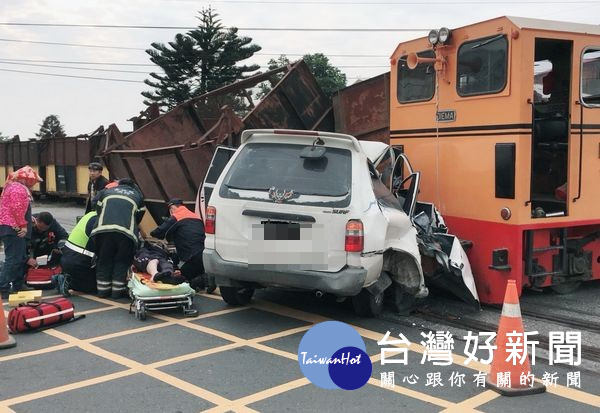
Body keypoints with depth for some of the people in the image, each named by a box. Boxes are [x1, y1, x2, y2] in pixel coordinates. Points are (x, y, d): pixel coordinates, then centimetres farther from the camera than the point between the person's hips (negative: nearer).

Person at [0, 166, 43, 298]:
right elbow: (17, 209, -23)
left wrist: (27, 221, 18)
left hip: (14, 228, 11)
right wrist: (23, 225, -18)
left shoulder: (17, 187, 20)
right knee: (13, 259, -11)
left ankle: (18, 284, 25)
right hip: (13, 229, -11)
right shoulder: (18, 188, -15)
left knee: (21, 258, 17)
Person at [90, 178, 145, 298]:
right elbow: (138, 217, 23)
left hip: (103, 229, 1)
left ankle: (103, 290, 18)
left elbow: (98, 210, 27)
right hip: (126, 232, -1)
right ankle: (117, 291, 12)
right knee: (122, 262, 11)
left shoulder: (106, 192, 28)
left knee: (104, 261, 14)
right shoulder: (138, 196, 26)